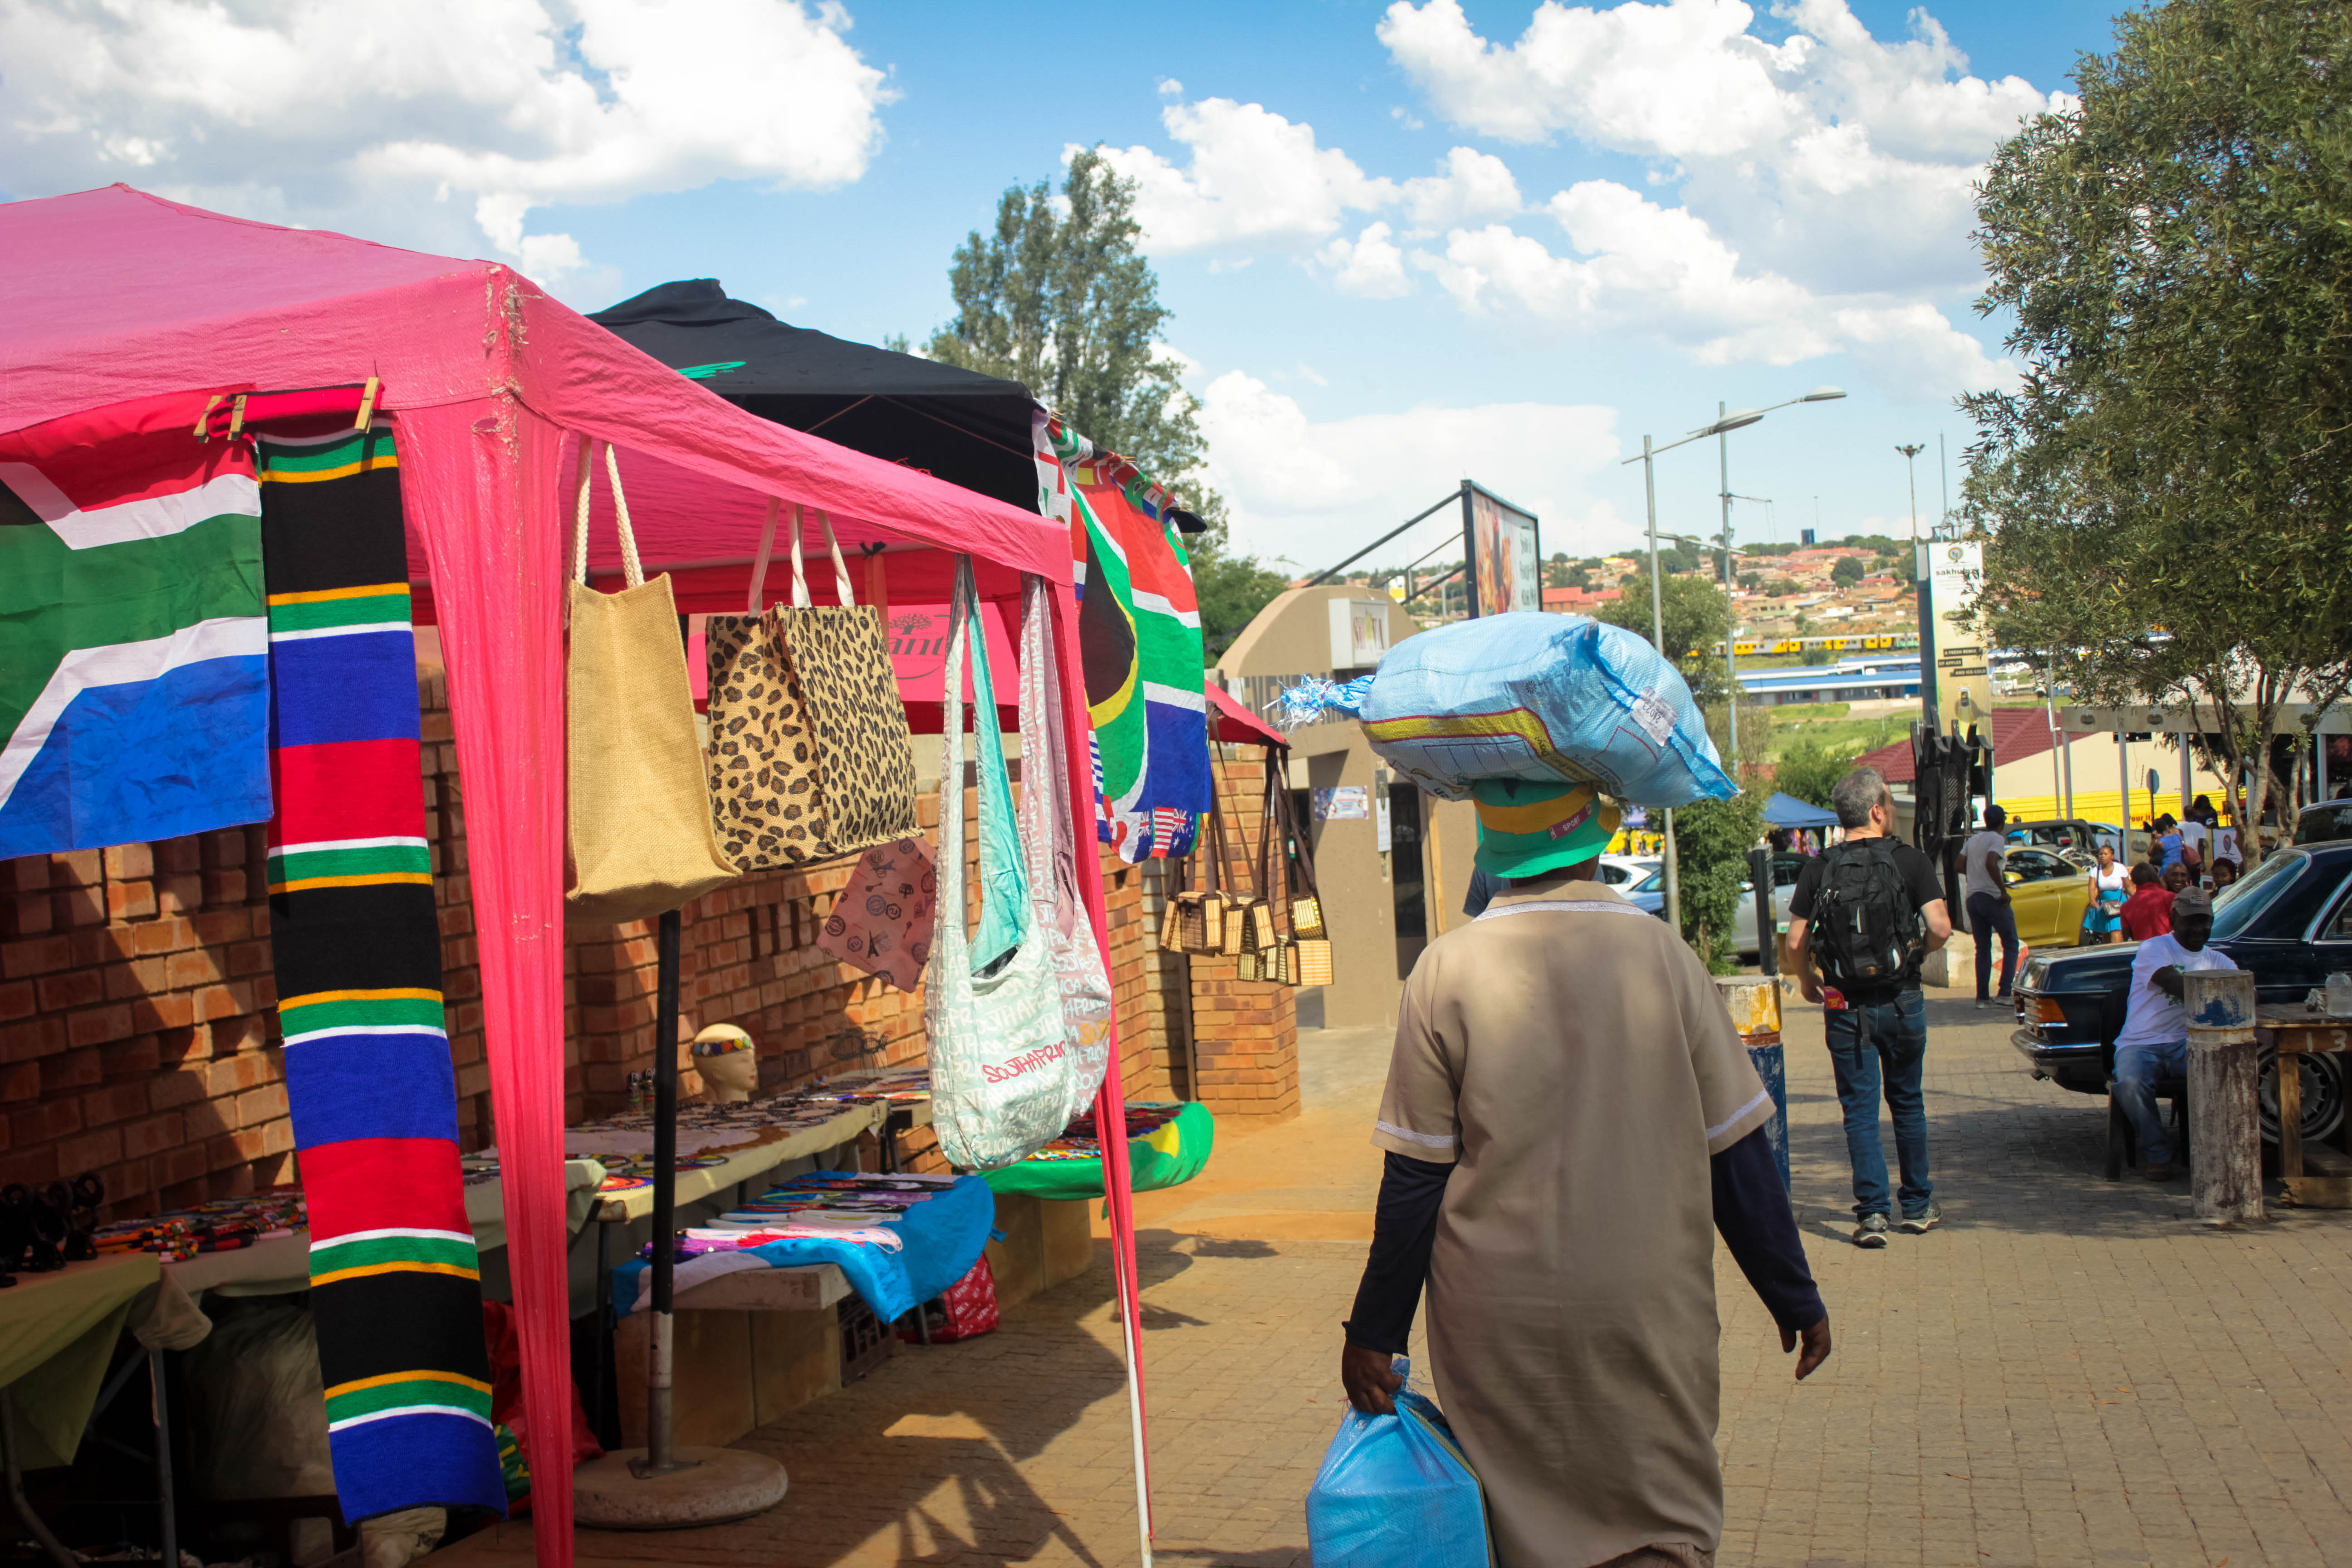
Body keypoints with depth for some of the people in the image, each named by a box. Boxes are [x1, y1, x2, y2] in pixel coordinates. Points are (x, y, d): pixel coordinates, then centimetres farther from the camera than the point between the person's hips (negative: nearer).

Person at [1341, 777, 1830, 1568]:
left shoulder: (1446, 970, -7)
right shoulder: (1662, 955, -4)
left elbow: (1415, 1177, -5)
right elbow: (1738, 1154, 0)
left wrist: (1374, 1332, 3)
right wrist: (1795, 1298, 11)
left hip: (1500, 1324, 0)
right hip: (1648, 1313, 0)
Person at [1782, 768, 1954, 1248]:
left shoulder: (1819, 869, -3)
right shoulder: (1911, 862, -7)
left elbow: (1794, 944, -6)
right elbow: (1940, 928, -16)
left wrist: (1807, 982, 14)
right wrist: (1917, 950, 7)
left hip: (1846, 1007, 0)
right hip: (1902, 1003, 0)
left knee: (1860, 1109, 5)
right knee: (1907, 1102, 16)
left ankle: (1871, 1212, -1)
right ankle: (1918, 1205, 24)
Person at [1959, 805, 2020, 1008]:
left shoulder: (1973, 839, 13)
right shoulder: (1998, 839, -10)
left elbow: (1960, 865, 15)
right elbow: (1991, 864, -25)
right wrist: (2003, 890, -20)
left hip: (1973, 897, 7)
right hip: (1993, 898, -7)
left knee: (1983, 949, 10)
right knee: (2011, 944, 3)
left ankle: (1982, 997, 5)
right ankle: (2005, 992, -8)